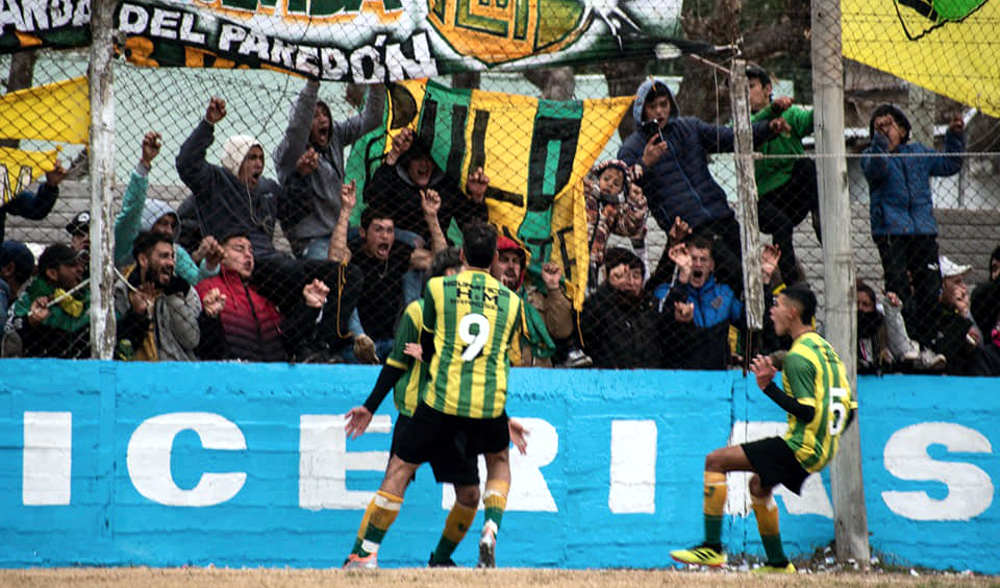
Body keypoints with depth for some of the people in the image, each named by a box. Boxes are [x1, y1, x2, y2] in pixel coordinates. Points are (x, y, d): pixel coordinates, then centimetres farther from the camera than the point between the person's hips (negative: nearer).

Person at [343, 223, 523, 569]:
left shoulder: (437, 288, 2)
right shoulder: (511, 301, 9)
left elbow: (428, 346, 8)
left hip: (441, 400, -2)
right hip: (490, 404, 2)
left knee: (401, 468, 9)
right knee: (499, 461, 28)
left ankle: (367, 553, 8)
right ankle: (491, 529, 4)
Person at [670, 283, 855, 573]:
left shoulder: (798, 356, -16)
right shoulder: (824, 348, 13)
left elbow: (806, 412, -23)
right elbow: (849, 407, 15)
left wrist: (769, 388, -20)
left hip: (800, 448, -10)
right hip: (823, 449, 10)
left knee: (715, 461, -8)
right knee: (759, 484, 31)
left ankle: (712, 547, -11)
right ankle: (777, 563, 34)